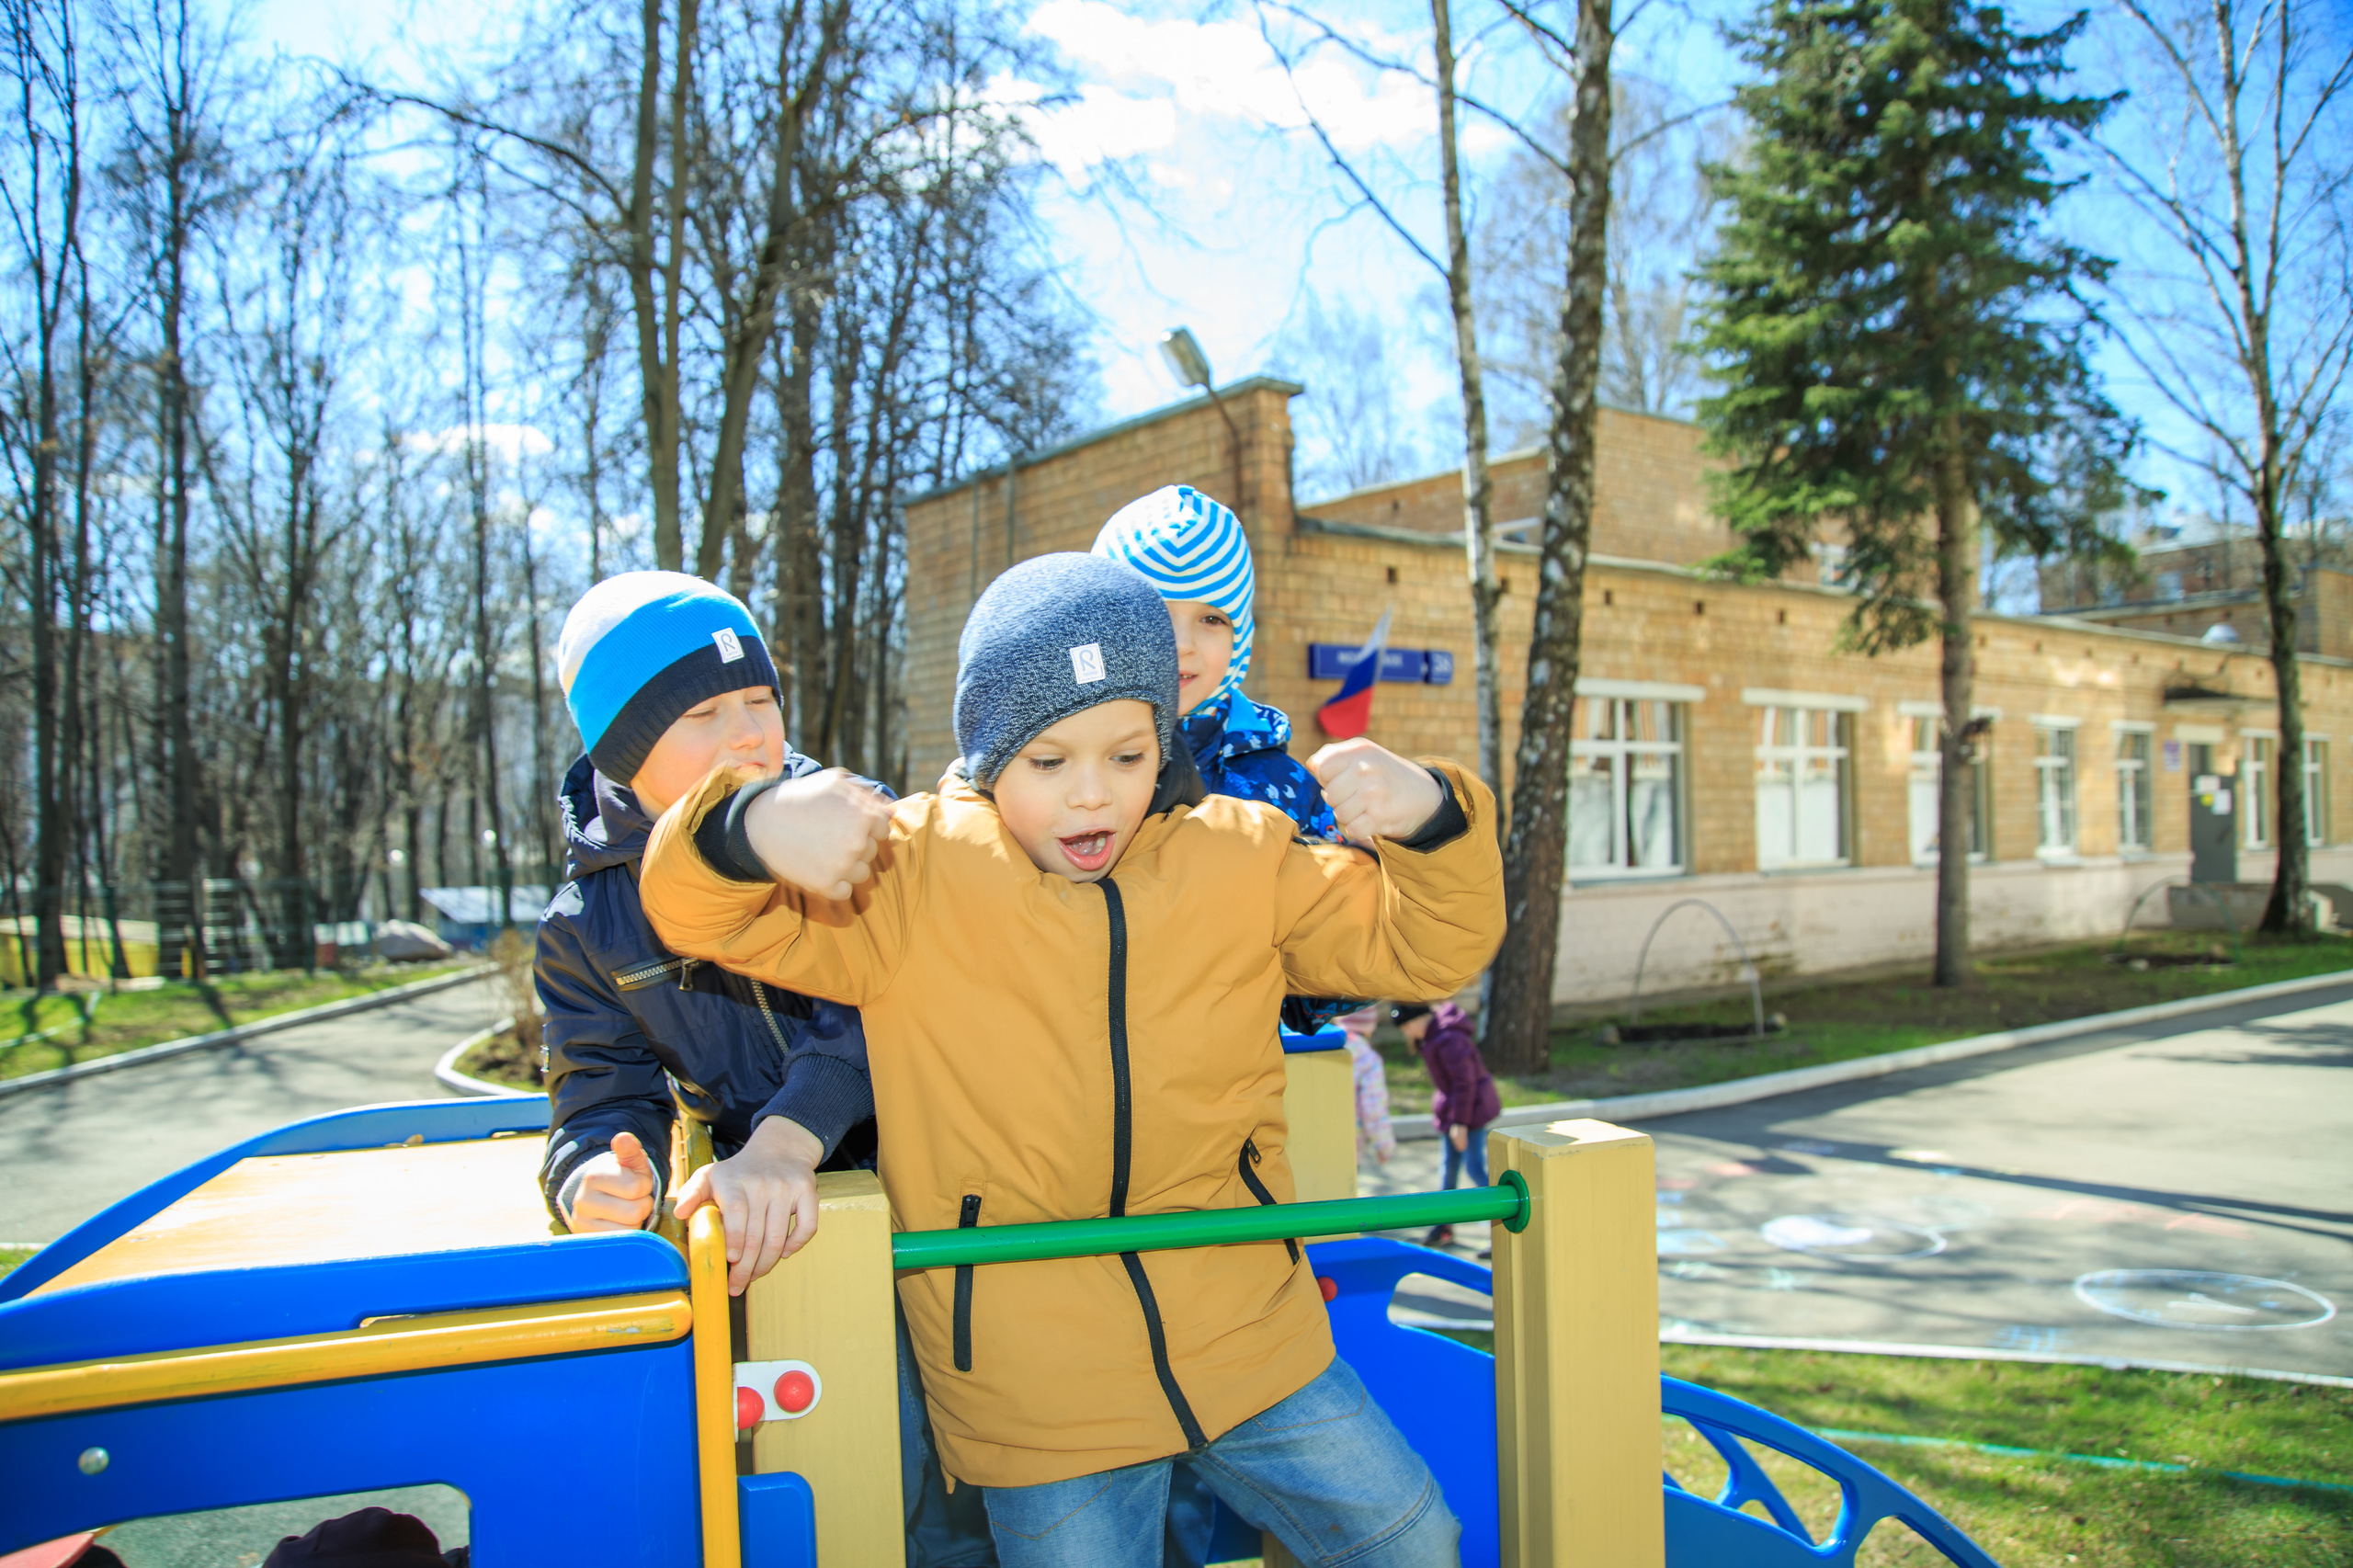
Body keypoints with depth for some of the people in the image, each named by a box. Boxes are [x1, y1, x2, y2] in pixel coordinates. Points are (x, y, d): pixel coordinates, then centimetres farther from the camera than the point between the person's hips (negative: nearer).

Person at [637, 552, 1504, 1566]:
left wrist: (1426, 814, -15)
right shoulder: (906, 876, -6)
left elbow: (1428, 944, 5)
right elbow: (696, 910, -9)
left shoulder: (1242, 860, 1)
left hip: (1250, 1342, 3)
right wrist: (756, 826, -32)